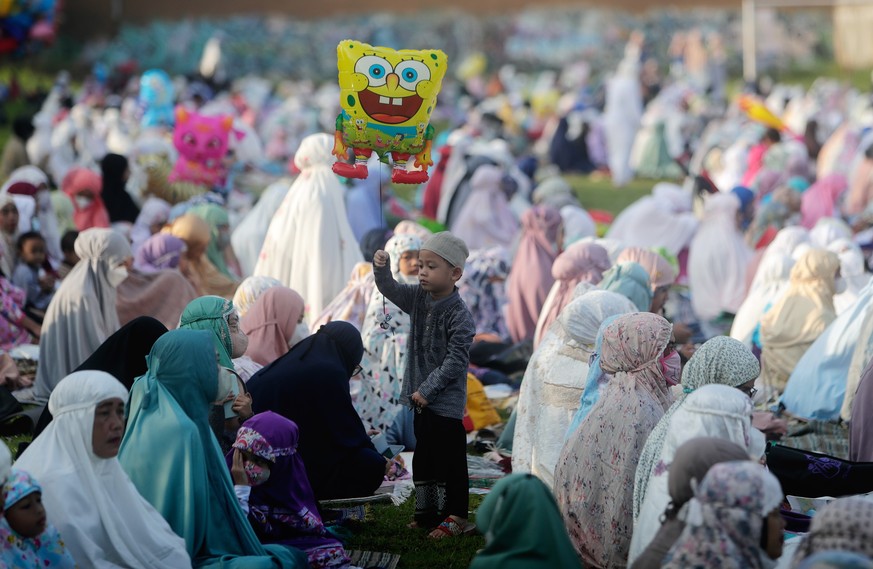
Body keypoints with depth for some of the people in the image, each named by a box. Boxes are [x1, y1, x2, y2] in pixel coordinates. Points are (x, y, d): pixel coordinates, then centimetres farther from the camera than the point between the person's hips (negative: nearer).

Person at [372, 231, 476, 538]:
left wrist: (427, 389, -18)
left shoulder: (460, 316, -19)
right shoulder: (418, 297, 4)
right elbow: (390, 289, 7)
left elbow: (455, 362, -20)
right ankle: (426, 510, 26)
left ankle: (456, 515, 7)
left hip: (446, 402, -8)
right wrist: (381, 268, -15)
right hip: (421, 397, 8)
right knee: (422, 457, 15)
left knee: (449, 460, -1)